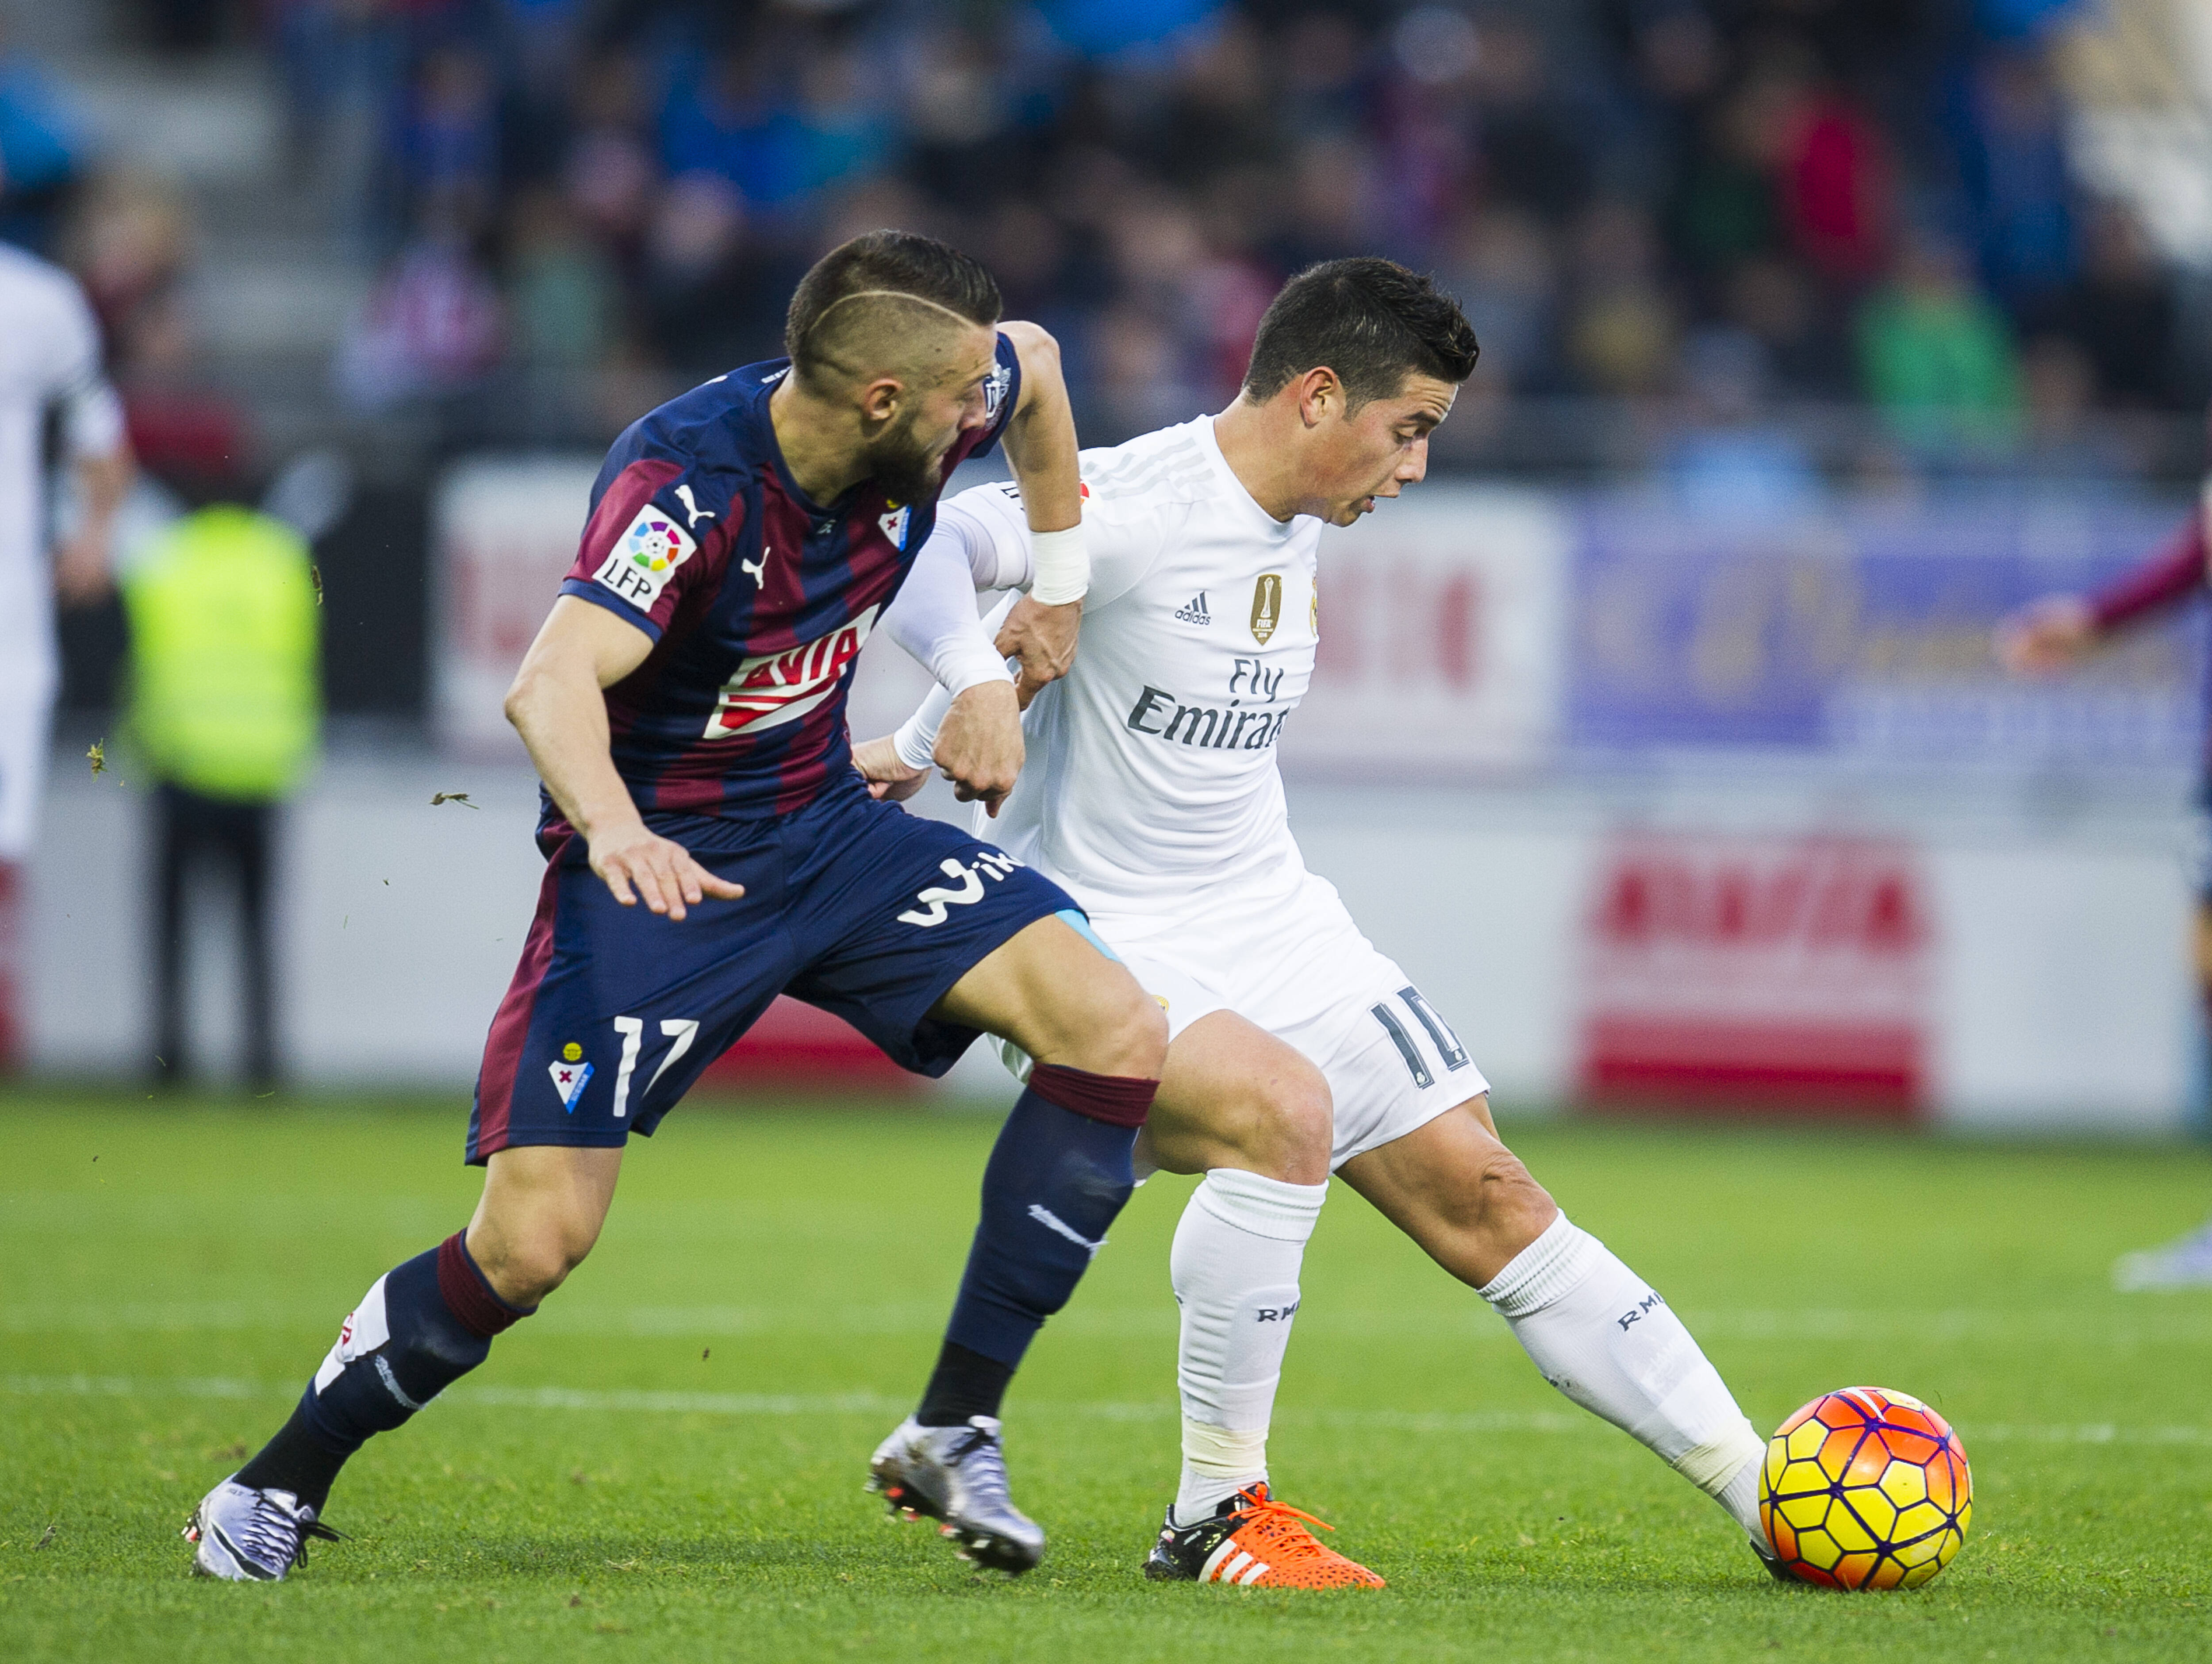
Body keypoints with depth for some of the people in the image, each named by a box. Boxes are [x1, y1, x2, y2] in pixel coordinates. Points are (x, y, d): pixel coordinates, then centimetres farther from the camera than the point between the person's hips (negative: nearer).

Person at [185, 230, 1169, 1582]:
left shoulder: (924, 421, -9)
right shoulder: (692, 476, -28)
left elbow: (1037, 367, 18)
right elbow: (554, 682, -43)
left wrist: (1061, 591, 21)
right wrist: (614, 826, -62)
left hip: (829, 827, 6)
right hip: (658, 861, -6)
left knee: (1117, 1033, -15)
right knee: (533, 1241, -17)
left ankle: (954, 1435, -6)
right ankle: (275, 1490, 8)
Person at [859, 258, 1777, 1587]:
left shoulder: (1300, 519, 7)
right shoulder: (1133, 507, -19)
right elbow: (923, 543, -33)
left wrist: (928, 738, 14)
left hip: (1273, 920, 8)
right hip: (1100, 945, -8)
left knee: (1485, 1198, 2)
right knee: (1285, 1111, -34)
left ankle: (1766, 1496, 3)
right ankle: (1214, 1514, -21)